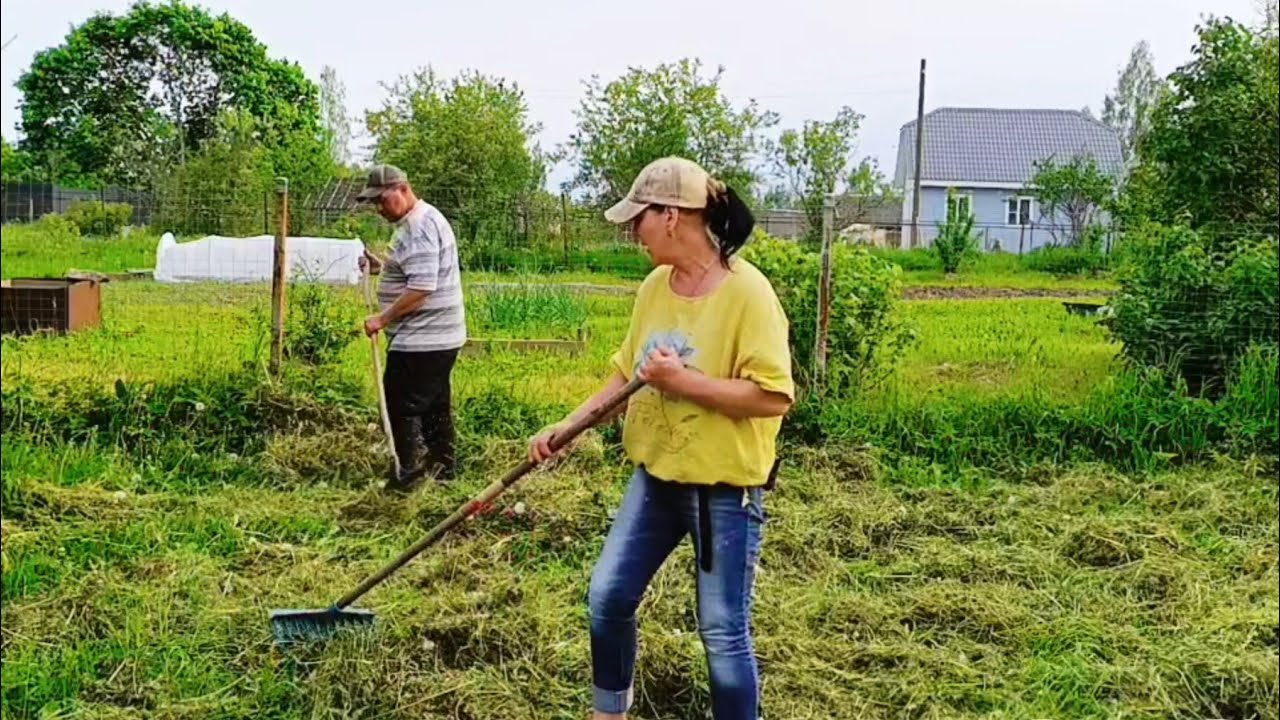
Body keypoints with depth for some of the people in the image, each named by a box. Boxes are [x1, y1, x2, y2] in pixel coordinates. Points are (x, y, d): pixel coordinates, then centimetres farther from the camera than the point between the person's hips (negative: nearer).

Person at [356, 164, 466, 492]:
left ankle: (409, 472, -1)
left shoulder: (420, 226, -18)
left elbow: (421, 287, -25)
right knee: (435, 404, 15)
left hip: (422, 338, -11)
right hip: (439, 336, 11)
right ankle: (443, 468, 23)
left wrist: (383, 318, -20)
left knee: (401, 403, -6)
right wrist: (381, 267, 12)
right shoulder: (415, 222, 16)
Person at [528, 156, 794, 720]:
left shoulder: (746, 291, -20)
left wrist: (685, 381, -27)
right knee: (608, 597, 13)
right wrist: (565, 427, 4)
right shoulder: (655, 286, 3)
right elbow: (626, 376, 11)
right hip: (656, 476, 7)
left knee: (723, 633, 3)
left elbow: (774, 396, -25)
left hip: (724, 487, -7)